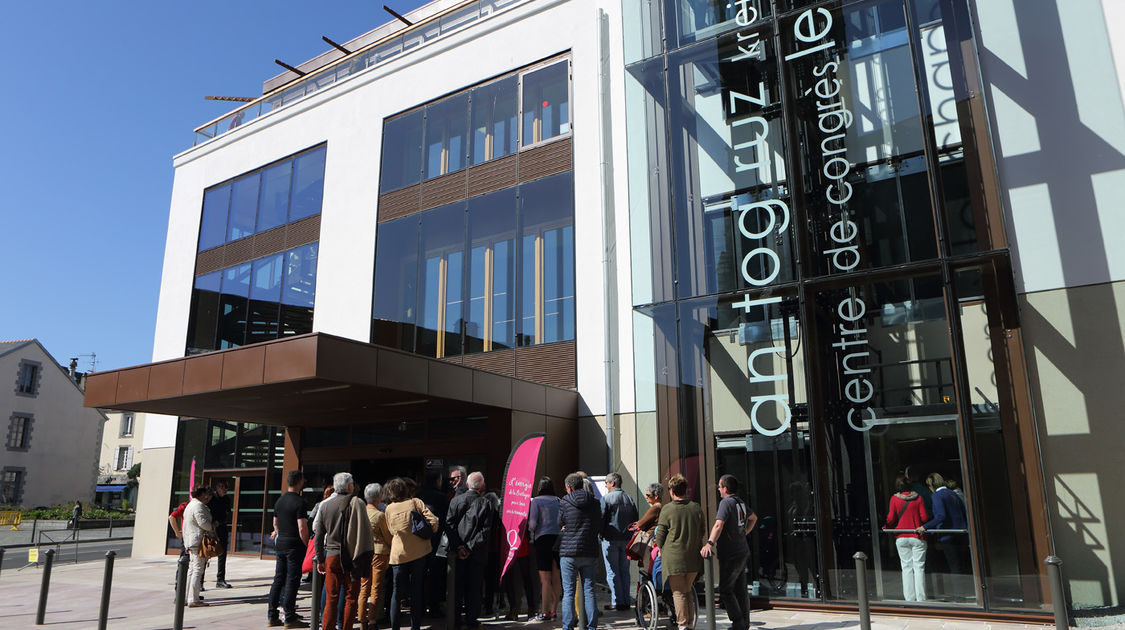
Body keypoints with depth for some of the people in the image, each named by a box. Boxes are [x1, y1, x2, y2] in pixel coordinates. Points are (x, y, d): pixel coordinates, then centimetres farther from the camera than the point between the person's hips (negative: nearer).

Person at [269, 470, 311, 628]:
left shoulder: (279, 501, 10)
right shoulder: (299, 502, -15)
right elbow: (302, 528, -19)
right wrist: (307, 545, -8)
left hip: (280, 544, 8)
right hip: (294, 545, -8)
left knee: (279, 579, 13)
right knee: (292, 580, -2)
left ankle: (272, 616, 16)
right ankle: (289, 618, 1)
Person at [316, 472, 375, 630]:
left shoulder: (325, 505, 7)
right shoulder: (356, 503, -8)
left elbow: (318, 534, 11)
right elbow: (365, 531, -11)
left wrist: (320, 559, 19)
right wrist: (367, 556, -5)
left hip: (331, 555, 4)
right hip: (351, 556, -4)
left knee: (331, 598, 10)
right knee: (351, 597, 5)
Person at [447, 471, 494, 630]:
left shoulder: (455, 500, -1)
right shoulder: (486, 503, -6)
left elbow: (450, 525, -7)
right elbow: (486, 530, -11)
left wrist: (458, 547, -8)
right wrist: (470, 547, -11)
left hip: (458, 552, 1)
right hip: (477, 554, -1)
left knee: (458, 586, 12)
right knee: (474, 587, 8)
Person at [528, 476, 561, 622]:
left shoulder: (536, 501, -2)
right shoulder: (558, 501, 10)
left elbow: (532, 523, -8)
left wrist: (530, 531, 12)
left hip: (543, 539, -5)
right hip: (557, 539, 5)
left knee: (545, 579, -3)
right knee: (556, 578, 9)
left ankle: (545, 613, 0)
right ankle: (554, 610, 15)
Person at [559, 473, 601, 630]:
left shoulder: (563, 502, -5)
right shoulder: (595, 503, 5)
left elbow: (559, 526, 4)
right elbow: (599, 527, 12)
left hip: (568, 552, -3)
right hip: (590, 552, 3)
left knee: (569, 592, 3)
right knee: (589, 589, 9)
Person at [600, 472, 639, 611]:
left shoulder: (606, 498, -8)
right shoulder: (630, 499, 10)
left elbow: (601, 518, -10)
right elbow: (635, 521, 13)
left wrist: (601, 536, 3)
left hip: (611, 539, -6)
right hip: (627, 540, 6)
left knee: (612, 572, 0)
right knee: (624, 571, 12)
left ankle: (617, 602, -1)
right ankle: (626, 601, 13)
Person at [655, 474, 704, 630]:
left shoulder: (667, 510, -10)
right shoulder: (697, 508, 2)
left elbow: (660, 535, -4)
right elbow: (702, 532, 11)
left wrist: (661, 550, 13)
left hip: (674, 559, -4)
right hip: (694, 558, 4)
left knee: (678, 593, 5)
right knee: (687, 591, 18)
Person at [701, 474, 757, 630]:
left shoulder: (726, 502, -16)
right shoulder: (740, 503, 12)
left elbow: (718, 525, -31)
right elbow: (753, 518, 31)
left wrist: (710, 543, -39)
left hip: (730, 555, -9)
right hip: (742, 552, 9)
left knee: (725, 590, -2)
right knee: (741, 589, 14)